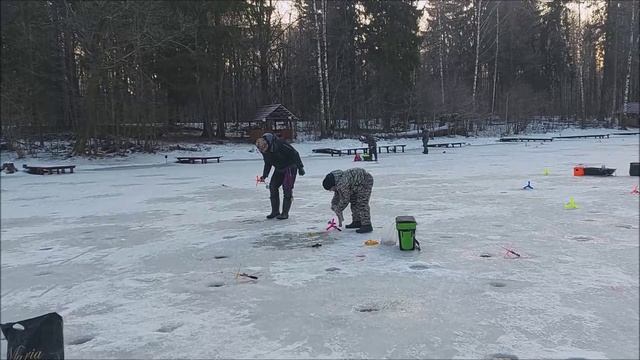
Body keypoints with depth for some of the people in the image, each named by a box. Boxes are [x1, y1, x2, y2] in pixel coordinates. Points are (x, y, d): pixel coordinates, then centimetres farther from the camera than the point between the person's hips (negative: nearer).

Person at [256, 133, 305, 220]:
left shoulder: (279, 145, -30)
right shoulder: (265, 151, -7)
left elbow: (294, 153, -23)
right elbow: (268, 164, 9)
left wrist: (300, 167, -21)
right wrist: (264, 175, 0)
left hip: (290, 167, -7)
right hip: (279, 169, 7)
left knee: (287, 189, -12)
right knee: (273, 187, -1)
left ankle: (285, 213, -5)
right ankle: (275, 211, 9)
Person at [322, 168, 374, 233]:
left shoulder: (342, 184, -28)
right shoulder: (336, 181, 1)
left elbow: (345, 199, -18)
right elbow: (337, 194, 13)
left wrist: (338, 210, -6)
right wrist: (333, 204, 1)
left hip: (365, 181, -10)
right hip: (358, 183, 10)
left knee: (362, 204, -13)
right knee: (354, 202, 12)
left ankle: (367, 226, -11)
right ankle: (357, 222, 18)